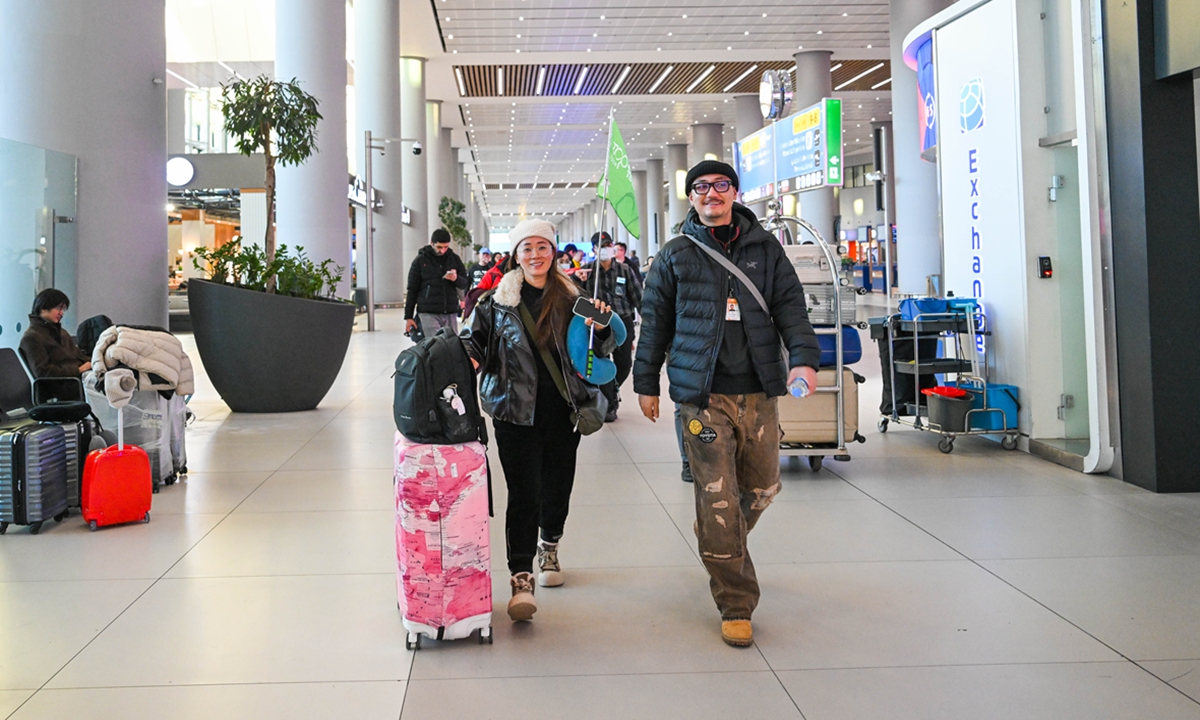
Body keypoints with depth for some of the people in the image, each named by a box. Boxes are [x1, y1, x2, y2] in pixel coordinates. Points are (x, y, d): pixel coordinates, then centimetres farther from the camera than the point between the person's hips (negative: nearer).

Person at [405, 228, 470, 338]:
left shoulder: (454, 259, 10)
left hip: (450, 313, 3)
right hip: (428, 313, -3)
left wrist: (456, 279, -12)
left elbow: (465, 284, 12)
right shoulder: (420, 261, 3)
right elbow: (412, 290, 5)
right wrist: (408, 317, 1)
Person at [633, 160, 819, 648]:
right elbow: (655, 323, 11)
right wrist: (646, 383, 12)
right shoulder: (675, 256, 5)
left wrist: (803, 357, -10)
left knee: (762, 487, 12)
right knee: (718, 502, -6)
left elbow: (790, 305, 6)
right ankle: (735, 604, 5)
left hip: (759, 392, 3)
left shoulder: (764, 247, 10)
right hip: (703, 394, -3)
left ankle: (718, 545, 43)